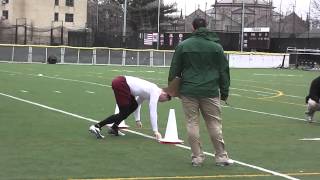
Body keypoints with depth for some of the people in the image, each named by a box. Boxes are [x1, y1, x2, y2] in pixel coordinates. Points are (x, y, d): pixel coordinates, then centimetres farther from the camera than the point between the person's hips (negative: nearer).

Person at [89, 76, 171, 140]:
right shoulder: (155, 92, -3)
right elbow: (153, 112, -8)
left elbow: (137, 103, 34)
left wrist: (137, 120, 33)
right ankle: (97, 126, -10)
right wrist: (155, 131, -7)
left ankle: (114, 128, 20)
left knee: (133, 105, 21)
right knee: (124, 113, -4)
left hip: (121, 81, 10)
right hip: (120, 84, -10)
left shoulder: (148, 91, 24)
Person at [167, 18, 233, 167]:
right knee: (214, 124, 7)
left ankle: (197, 157, 6)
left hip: (189, 92, -1)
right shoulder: (216, 47, 3)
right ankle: (221, 156, 11)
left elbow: (174, 70, 4)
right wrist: (224, 92, 12)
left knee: (192, 123, 5)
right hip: (211, 92, 1)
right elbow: (224, 71, 6)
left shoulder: (183, 46, 1)